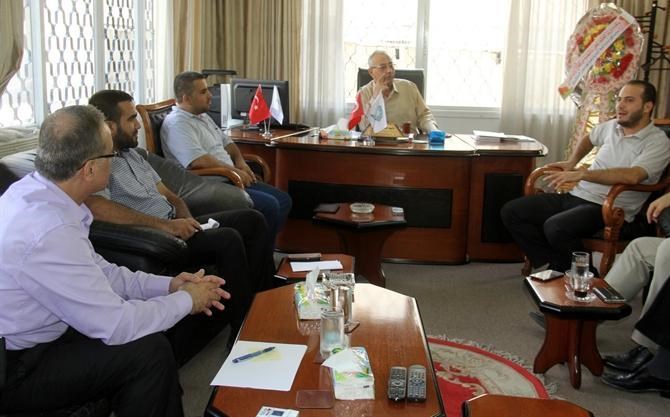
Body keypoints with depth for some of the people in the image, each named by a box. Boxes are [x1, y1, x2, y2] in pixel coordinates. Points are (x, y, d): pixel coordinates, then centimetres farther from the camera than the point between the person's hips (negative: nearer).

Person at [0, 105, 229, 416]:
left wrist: (167, 285, 1)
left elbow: (96, 271, 7)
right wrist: (185, 301, -9)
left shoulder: (31, 190, -4)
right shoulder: (50, 232, -32)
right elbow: (116, 326, -24)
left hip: (25, 335, 9)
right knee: (149, 351, -11)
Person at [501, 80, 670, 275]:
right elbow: (589, 138, 38)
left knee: (555, 227, -36)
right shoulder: (612, 126, 13)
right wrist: (571, 162, 22)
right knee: (511, 211, -5)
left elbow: (632, 176, -27)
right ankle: (558, 266, -5)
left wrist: (581, 174, -29)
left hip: (610, 209, -8)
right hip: (576, 196, 8)